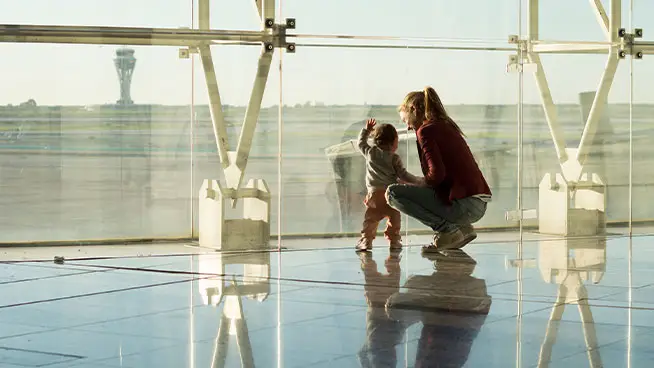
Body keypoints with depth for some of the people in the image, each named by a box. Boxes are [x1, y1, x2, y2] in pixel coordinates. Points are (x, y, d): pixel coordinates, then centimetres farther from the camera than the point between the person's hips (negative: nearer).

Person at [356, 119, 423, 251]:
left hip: (374, 193, 2)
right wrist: (419, 181, 6)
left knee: (370, 219, 3)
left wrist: (366, 130, 35)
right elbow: (404, 176, -2)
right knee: (394, 217, 9)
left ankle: (366, 240, -4)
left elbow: (361, 143, 26)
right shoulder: (394, 158, 0)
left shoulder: (370, 152, 7)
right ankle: (394, 240, 8)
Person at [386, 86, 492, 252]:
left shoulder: (425, 130, -6)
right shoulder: (447, 126, 20)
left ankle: (448, 229, -8)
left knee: (393, 193, -3)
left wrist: (424, 183, 2)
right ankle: (460, 228, 12)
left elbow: (437, 173, -18)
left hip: (463, 205, -9)